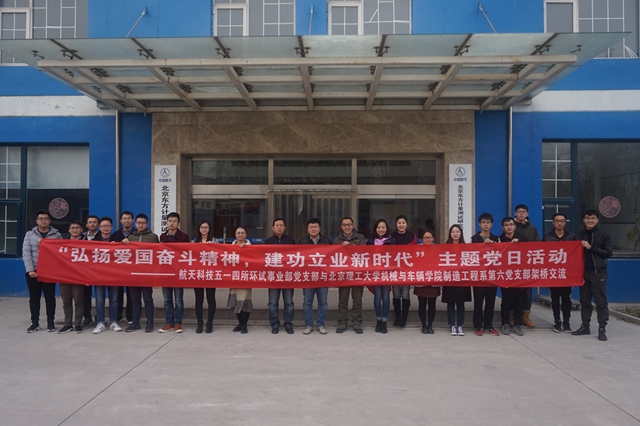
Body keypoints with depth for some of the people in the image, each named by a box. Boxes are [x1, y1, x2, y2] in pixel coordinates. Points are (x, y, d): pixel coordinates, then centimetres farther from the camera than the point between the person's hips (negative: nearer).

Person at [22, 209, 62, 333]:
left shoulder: (56, 235, 3)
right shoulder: (30, 234, 5)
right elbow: (26, 253, -1)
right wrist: (30, 270, -9)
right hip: (33, 271, 1)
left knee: (50, 297, 4)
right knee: (34, 297, 7)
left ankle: (50, 322, 13)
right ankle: (35, 323, 16)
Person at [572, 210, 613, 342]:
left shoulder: (604, 234, -1)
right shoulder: (580, 235, 9)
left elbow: (608, 253, -7)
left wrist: (591, 248, -15)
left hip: (599, 272, -4)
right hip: (584, 272, 4)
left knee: (601, 301, 0)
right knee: (584, 301, 9)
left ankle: (602, 329, 4)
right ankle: (585, 326, 18)